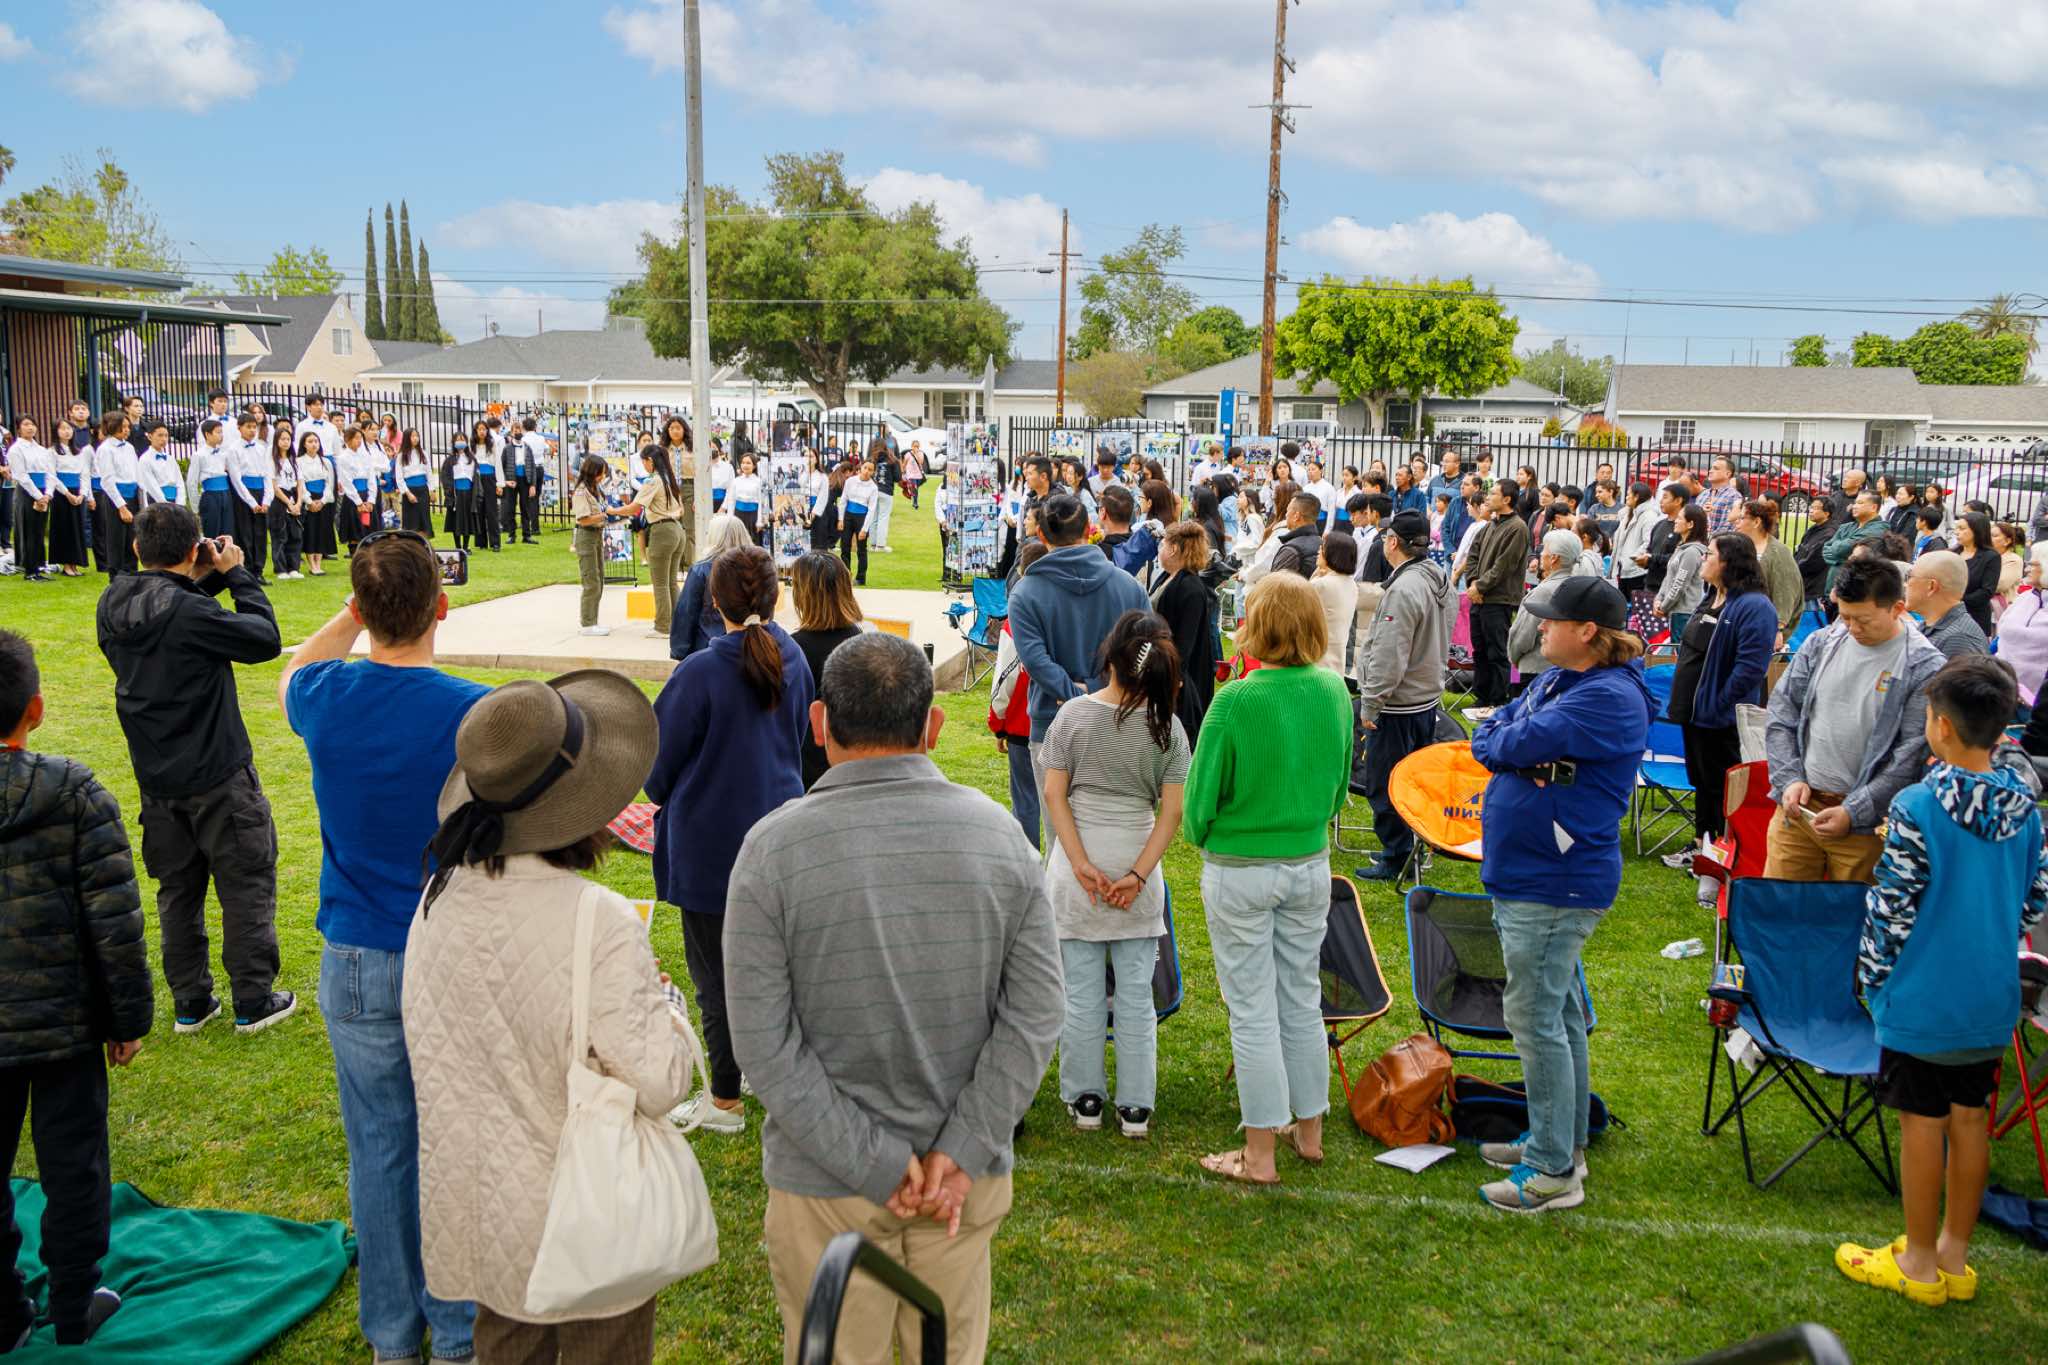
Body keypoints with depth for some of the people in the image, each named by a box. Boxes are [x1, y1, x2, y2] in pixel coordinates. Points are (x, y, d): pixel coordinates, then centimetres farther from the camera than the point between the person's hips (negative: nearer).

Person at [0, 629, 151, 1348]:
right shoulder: (77, 793, -14)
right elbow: (116, 921, -14)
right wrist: (130, 1018, -2)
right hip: (65, 1026, -2)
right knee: (71, 1166, 14)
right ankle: (74, 1308, 27)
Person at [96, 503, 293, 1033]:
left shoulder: (113, 605, -1)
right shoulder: (190, 612, -24)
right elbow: (266, 639, -16)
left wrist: (207, 582, 5)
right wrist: (237, 575, -7)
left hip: (157, 778, 7)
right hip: (217, 775, -7)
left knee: (177, 889, 17)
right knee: (247, 883, 7)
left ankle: (190, 1002, 24)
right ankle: (253, 1001, 13)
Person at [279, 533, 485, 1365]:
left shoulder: (324, 698, -8)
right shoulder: (477, 712, -18)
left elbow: (288, 677, 19)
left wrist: (353, 614, 10)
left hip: (357, 962, 3)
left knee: (378, 1147, 15)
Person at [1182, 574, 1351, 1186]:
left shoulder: (1235, 701, -22)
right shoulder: (1335, 692, -5)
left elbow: (1200, 798, -13)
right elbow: (1340, 783, 8)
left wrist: (1200, 836, 6)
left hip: (1239, 870, -5)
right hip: (1310, 865, 5)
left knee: (1253, 1011, 5)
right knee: (1302, 999, 19)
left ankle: (1260, 1155, 14)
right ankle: (1309, 1130, 33)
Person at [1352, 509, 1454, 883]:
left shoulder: (1404, 589, -24)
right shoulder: (1442, 580, 6)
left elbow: (1389, 656, -25)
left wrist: (1370, 703, -17)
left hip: (1398, 703, -9)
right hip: (1429, 696, 10)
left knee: (1383, 784, 2)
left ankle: (1397, 859, 9)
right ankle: (1416, 846, 29)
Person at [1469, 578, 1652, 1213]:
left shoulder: (1610, 697, -19)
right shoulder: (1554, 679, 11)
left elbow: (1521, 743, -24)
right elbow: (1487, 735, 11)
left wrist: (1503, 741, -3)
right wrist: (1521, 753, -9)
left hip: (1556, 883, -10)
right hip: (1522, 874, 10)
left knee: (1535, 1018, -5)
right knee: (1557, 1010, 18)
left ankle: (1554, 1172, 5)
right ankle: (1561, 1141, 31)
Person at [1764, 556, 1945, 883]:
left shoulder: (1924, 668, -9)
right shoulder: (1820, 643, 4)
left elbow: (1912, 757, -12)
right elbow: (1781, 714, 8)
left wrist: (1853, 813, -15)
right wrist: (1790, 779, -4)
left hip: (1864, 822, -4)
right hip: (1798, 806, 4)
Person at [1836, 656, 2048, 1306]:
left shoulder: (1917, 808, -20)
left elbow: (1893, 908, -16)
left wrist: (1870, 975, -3)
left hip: (1923, 1000, -6)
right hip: (1991, 1000, 6)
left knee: (1922, 1122, 6)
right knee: (1971, 1118, 15)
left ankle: (1918, 1264, 19)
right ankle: (1954, 1257, 29)